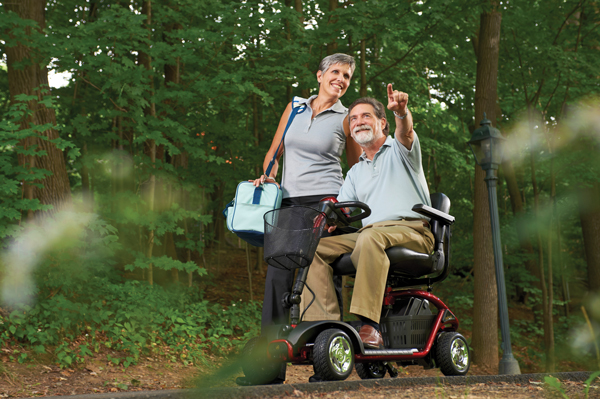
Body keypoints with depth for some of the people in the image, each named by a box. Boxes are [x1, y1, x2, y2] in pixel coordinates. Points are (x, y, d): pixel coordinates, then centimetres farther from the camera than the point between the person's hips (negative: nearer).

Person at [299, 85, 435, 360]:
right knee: (315, 247, -16)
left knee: (370, 237, -39)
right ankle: (324, 325, -26)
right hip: (368, 233, 6)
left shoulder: (398, 150, 10)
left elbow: (406, 132, -15)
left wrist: (401, 111, -39)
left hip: (411, 230, -6)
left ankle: (369, 325, -44)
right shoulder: (355, 172, 27)